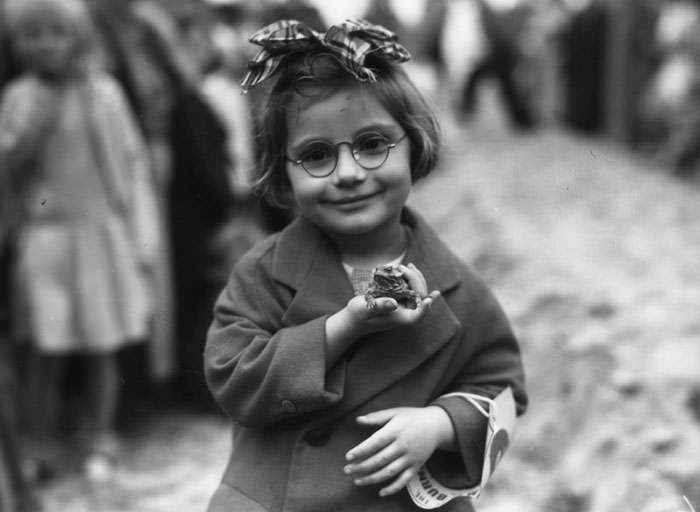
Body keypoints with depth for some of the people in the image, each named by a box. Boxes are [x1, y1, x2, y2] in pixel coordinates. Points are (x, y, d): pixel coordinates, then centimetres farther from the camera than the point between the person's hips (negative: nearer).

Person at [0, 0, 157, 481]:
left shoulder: (104, 92, 1)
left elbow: (133, 163, 4)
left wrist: (143, 236, 2)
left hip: (103, 232, 0)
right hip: (45, 237, 0)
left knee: (104, 347, 5)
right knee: (48, 350, -1)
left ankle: (101, 442, 18)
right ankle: (43, 446, 11)